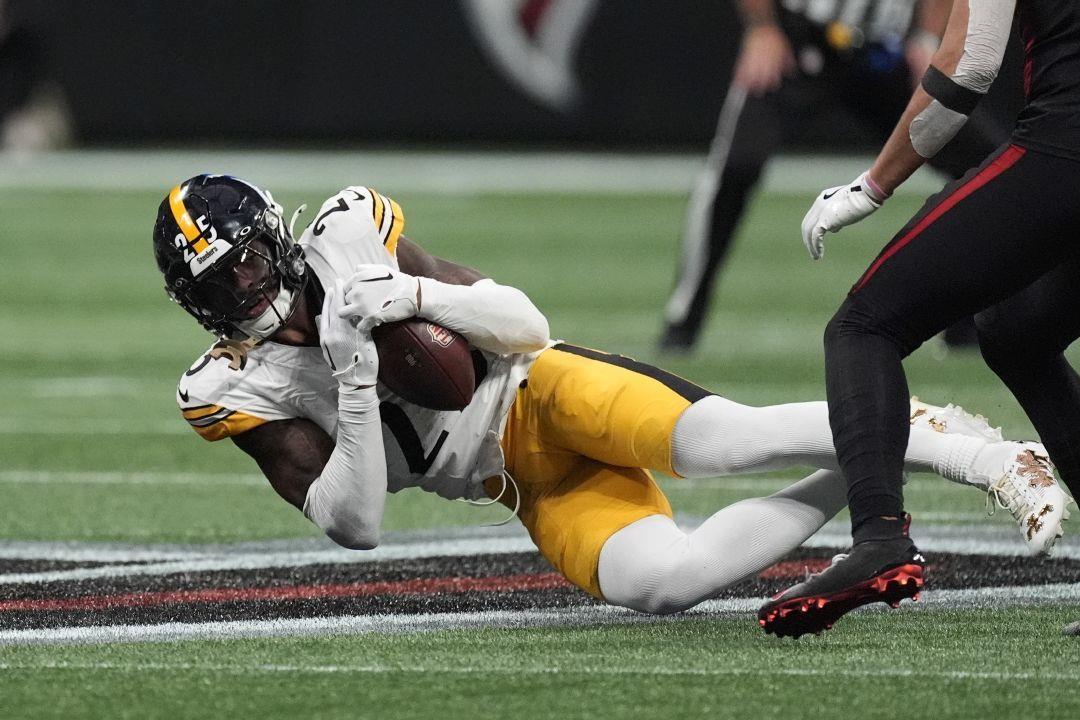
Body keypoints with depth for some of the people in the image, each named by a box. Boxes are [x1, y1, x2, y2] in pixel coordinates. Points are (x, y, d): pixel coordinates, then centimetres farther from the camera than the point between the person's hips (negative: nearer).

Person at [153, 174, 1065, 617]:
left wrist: (421, 294, -21)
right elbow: (354, 527, -11)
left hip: (539, 397, -2)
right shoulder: (240, 389, -2)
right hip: (540, 495, 2)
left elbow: (525, 326, -3)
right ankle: (856, 482, -7)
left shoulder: (351, 237, -5)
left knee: (713, 442, -33)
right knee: (658, 581, -27)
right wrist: (355, 391, -23)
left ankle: (937, 441, -16)